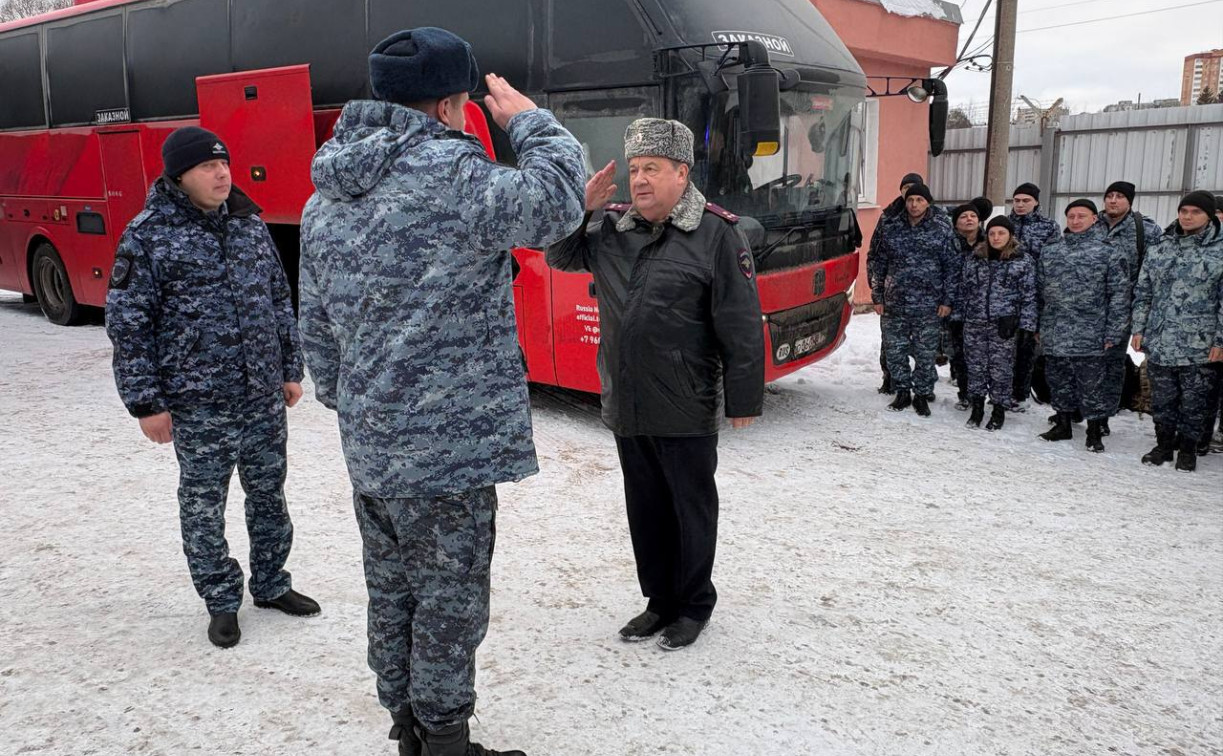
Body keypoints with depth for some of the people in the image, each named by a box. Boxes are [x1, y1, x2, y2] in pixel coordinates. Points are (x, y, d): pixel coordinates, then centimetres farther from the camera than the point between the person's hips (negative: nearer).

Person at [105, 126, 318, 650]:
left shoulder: (249, 223, 7)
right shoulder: (149, 235, -8)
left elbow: (279, 301, 15)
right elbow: (127, 324, -7)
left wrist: (290, 368, 13)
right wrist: (146, 402, -8)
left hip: (264, 396, 5)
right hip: (198, 404, -4)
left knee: (269, 494, 14)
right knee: (203, 506, 8)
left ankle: (271, 584, 33)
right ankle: (221, 602, 24)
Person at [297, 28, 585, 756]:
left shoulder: (328, 195, 9)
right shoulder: (452, 176, -18)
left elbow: (316, 329, 14)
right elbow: (558, 203, -9)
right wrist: (528, 117, 5)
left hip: (369, 446, 8)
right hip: (449, 445, -8)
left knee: (392, 592, 19)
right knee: (450, 602, 6)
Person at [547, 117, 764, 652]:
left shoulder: (716, 233, -10)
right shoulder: (611, 227, 7)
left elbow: (741, 325, -10)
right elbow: (559, 258, 15)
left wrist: (743, 399, -10)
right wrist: (581, 208, -2)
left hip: (685, 412, -5)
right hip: (625, 407, 5)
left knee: (691, 508, 10)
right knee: (645, 508, 16)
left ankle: (695, 605, 28)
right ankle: (660, 600, 33)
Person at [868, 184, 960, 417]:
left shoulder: (942, 231, 1)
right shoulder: (893, 231, 7)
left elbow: (952, 267, 1)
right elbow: (877, 265, 12)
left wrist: (947, 300, -4)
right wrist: (877, 298, 7)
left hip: (928, 307, -2)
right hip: (894, 305, 2)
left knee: (925, 354, 4)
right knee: (895, 351, 7)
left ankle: (922, 395, 18)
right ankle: (902, 392, 22)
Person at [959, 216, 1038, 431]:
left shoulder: (1023, 262, 0)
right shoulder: (975, 258, 8)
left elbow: (1029, 296, -1)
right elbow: (964, 290, 13)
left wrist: (1026, 325, -8)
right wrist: (959, 316, 9)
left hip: (1004, 325, -3)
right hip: (974, 324, 3)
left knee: (1001, 369, 3)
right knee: (976, 366, 8)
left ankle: (999, 409, 17)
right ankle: (977, 406, 22)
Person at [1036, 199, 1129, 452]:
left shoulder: (1110, 254, -3)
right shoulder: (1049, 253, 10)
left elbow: (1119, 296, -6)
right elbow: (1040, 292, 14)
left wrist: (1113, 334, -10)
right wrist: (1038, 326, 11)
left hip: (1090, 337, -4)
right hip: (1055, 335, 5)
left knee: (1092, 386, 1)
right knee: (1059, 383, 14)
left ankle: (1094, 433, 13)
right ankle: (1063, 425, 28)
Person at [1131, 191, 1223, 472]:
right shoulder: (1159, 250, 7)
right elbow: (1143, 293, 11)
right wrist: (1139, 330, 6)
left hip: (1199, 346, -3)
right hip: (1159, 341, 3)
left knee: (1194, 399, 7)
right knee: (1162, 398, 11)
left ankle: (1187, 449, 22)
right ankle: (1164, 444, 26)